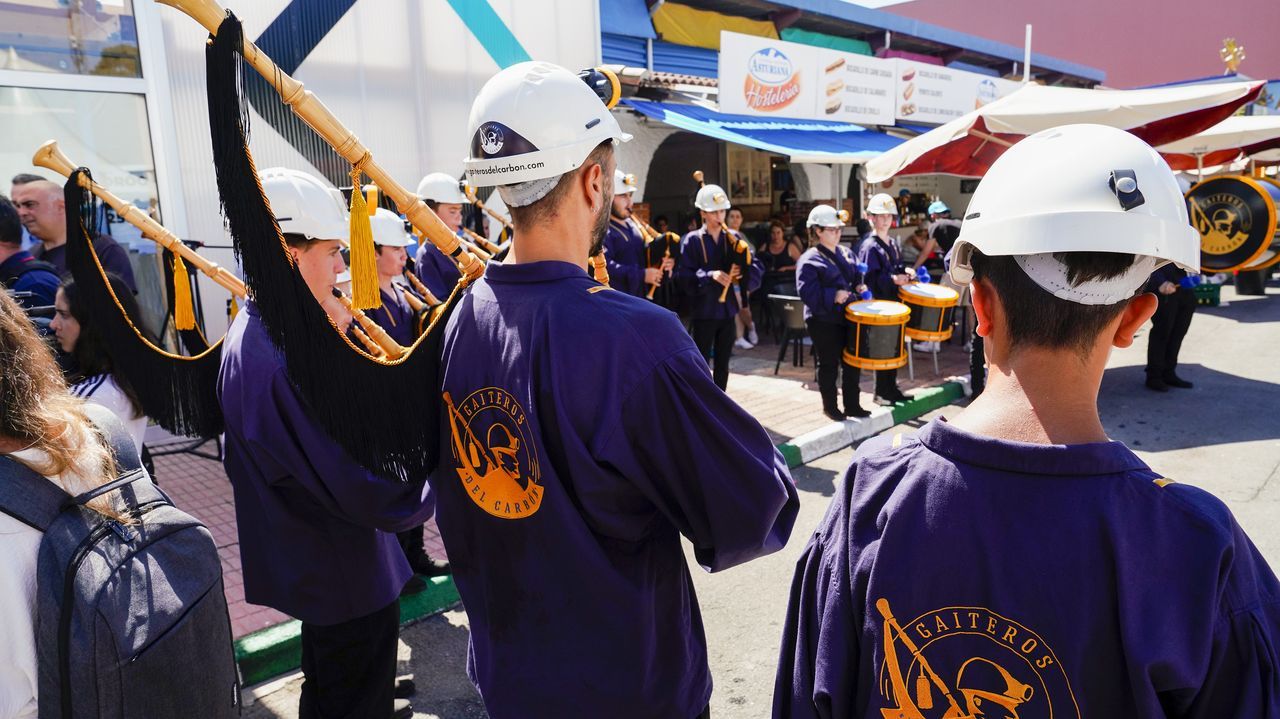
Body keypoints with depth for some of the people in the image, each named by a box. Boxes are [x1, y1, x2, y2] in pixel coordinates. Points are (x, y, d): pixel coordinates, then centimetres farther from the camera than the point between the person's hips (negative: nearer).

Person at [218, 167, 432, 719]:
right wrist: (425, 492, -14)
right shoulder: (287, 357, -32)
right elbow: (360, 487, -32)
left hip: (304, 563, 10)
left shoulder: (253, 332, 1)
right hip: (345, 575, -10)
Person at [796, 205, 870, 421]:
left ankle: (852, 405, 25)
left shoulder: (846, 253, 10)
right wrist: (833, 296, -27)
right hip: (823, 321, -7)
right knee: (829, 365, 5)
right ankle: (830, 407, 21)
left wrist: (860, 287, 0)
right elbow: (807, 292, -20)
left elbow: (856, 277, 22)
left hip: (848, 317, 7)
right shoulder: (809, 260, -12)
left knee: (852, 362, 12)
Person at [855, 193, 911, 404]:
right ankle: (882, 392, 11)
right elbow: (868, 278, -19)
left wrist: (905, 274, 5)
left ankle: (891, 388, 25)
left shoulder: (893, 243, 13)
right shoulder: (870, 247, -12)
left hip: (894, 301, 8)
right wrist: (892, 279, -28)